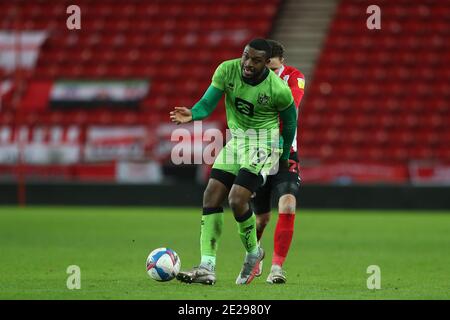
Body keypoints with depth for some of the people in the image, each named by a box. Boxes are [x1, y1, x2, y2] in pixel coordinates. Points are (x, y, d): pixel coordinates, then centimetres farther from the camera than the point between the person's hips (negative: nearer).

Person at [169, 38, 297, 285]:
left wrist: (284, 157, 10)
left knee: (237, 200, -20)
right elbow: (207, 103, -11)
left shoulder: (278, 89, -18)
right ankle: (207, 267, -5)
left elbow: (290, 119, -1)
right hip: (236, 140, 6)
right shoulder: (227, 70, -10)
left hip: (263, 143, -6)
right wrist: (192, 114, -34)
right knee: (211, 197, -5)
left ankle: (253, 253, 8)